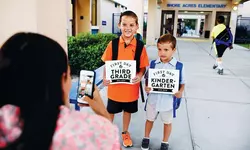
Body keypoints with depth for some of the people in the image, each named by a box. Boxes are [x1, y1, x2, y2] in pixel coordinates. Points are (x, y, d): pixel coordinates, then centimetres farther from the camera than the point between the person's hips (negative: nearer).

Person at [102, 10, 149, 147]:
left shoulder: (140, 46, -10)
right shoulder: (112, 44, -10)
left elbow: (143, 66, -2)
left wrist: (140, 75, -22)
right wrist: (105, 77, -18)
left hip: (131, 88, 1)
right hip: (114, 87, 0)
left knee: (128, 111, 21)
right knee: (110, 112, 18)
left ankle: (125, 132, 47)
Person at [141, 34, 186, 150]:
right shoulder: (153, 64, -9)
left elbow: (182, 83, -3)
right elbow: (147, 79, 3)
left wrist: (180, 92, -20)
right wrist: (146, 87, -15)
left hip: (168, 101, -1)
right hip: (153, 99, 2)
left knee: (167, 122, 20)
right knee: (150, 119, 22)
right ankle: (146, 138, 47)